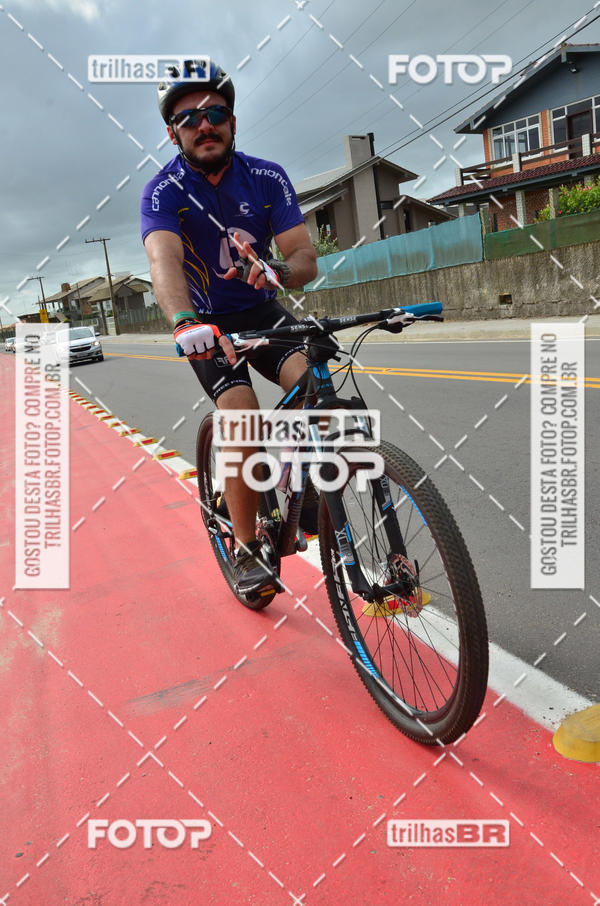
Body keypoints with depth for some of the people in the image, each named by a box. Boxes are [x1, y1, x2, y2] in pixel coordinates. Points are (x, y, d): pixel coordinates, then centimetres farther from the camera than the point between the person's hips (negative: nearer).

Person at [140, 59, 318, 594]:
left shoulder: (268, 178, -9)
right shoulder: (163, 191, -16)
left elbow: (307, 259, -17)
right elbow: (165, 261, -36)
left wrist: (279, 271, -42)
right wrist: (184, 323, -57)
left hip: (264, 312, 3)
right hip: (208, 324, -2)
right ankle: (247, 549, -3)